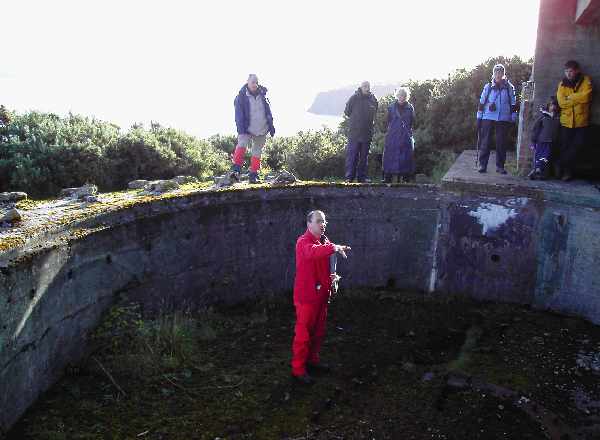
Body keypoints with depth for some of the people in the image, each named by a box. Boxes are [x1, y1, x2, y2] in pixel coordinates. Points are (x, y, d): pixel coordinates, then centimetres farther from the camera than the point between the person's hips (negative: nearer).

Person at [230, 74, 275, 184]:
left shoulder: (262, 95, 7)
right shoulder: (241, 97, -5)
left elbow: (268, 112, 15)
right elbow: (239, 114, -9)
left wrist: (271, 126, 14)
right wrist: (241, 129, -18)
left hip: (262, 130, 4)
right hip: (247, 129, -4)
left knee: (257, 152, 7)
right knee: (242, 144, -28)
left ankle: (253, 176, 13)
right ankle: (236, 169, -31)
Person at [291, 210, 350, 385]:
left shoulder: (325, 241, 12)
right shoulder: (303, 242, -15)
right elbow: (312, 252, -39)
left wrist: (333, 277, 6)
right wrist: (334, 248, -49)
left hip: (322, 294, 8)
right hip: (306, 295, -8)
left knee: (318, 331, 18)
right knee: (303, 333, -2)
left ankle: (313, 360, 34)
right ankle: (298, 369, 8)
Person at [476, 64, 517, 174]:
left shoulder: (509, 88, 8)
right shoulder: (488, 87, 7)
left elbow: (513, 104, 10)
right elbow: (482, 103, 8)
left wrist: (513, 118, 5)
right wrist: (479, 118, 5)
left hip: (503, 119, 1)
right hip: (488, 118, -1)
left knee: (501, 143, 4)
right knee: (485, 141, -3)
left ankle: (500, 166, 11)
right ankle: (482, 164, 3)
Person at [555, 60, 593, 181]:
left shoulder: (586, 81, 1)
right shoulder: (562, 84, 6)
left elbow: (585, 96, -16)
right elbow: (561, 102, -7)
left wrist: (570, 97, -8)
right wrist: (577, 99, -10)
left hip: (581, 122, -1)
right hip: (566, 121, 1)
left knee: (577, 146, -1)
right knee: (564, 147, 4)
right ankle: (567, 170, 20)